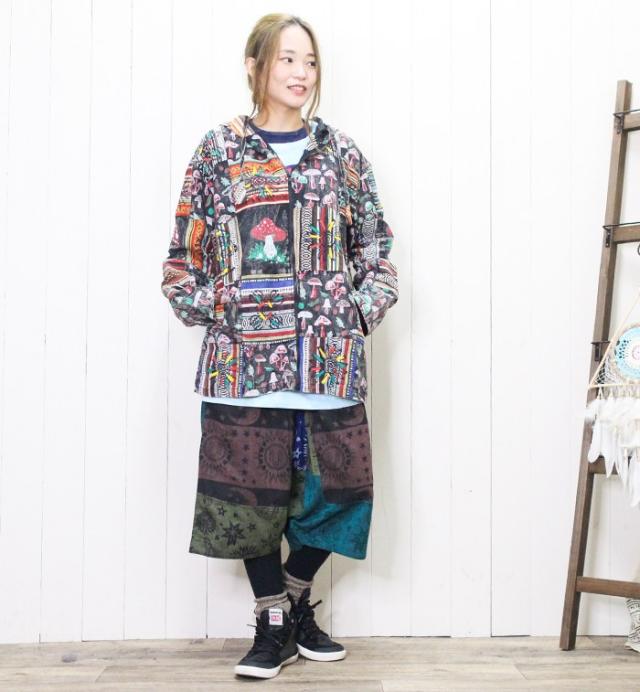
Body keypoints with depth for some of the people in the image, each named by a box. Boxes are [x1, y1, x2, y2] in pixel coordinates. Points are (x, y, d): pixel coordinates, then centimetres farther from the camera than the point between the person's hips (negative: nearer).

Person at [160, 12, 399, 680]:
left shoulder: (342, 153, 11)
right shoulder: (218, 151, 6)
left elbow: (376, 248, 14)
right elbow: (183, 253, 7)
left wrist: (364, 309, 2)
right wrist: (212, 310, -3)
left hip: (330, 355, 2)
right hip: (245, 355, -2)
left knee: (336, 485, 4)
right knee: (250, 488, 2)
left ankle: (294, 597, 31)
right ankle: (272, 624, 23)